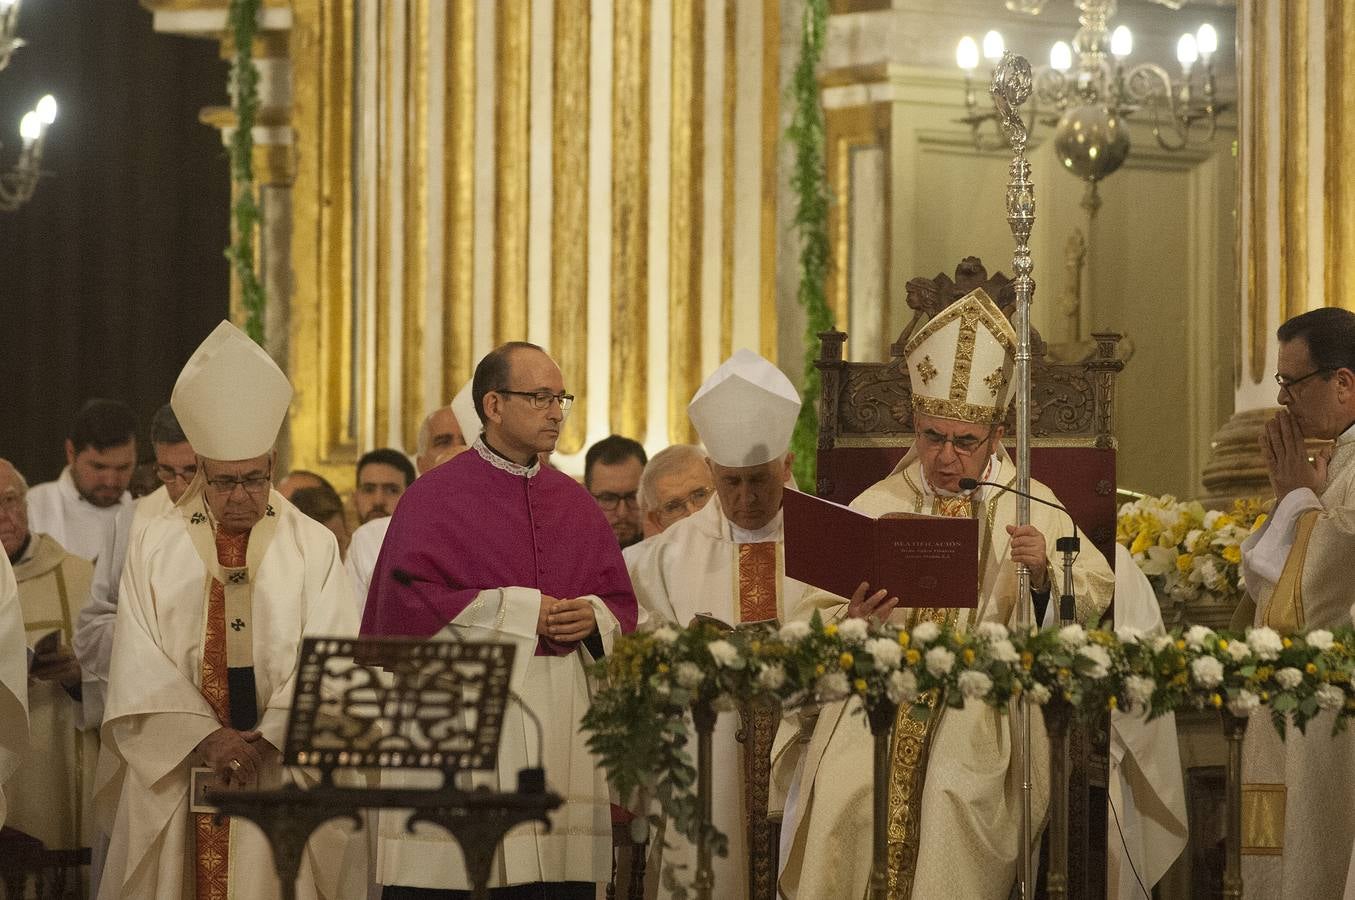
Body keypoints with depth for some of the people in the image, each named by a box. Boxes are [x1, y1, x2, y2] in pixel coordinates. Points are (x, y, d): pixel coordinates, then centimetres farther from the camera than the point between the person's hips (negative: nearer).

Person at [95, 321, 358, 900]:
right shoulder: (155, 547, 6)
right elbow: (139, 668, -1)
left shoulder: (313, 547, 4)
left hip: (283, 771, -1)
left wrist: (265, 740, -16)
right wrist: (206, 738, -14)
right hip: (178, 774, 1)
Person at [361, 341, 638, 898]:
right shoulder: (435, 497, 0)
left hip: (560, 730, 4)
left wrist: (593, 618, -7)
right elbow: (407, 605, -10)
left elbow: (621, 603, 17)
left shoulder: (575, 503, 16)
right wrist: (522, 612, -10)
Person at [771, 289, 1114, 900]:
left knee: (959, 786, -31)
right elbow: (811, 620, 8)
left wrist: (1043, 573, -17)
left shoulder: (1027, 505, 13)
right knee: (846, 784, -28)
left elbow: (1094, 596, 4)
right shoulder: (876, 508, 14)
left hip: (985, 694, -1)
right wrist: (853, 622, -15)